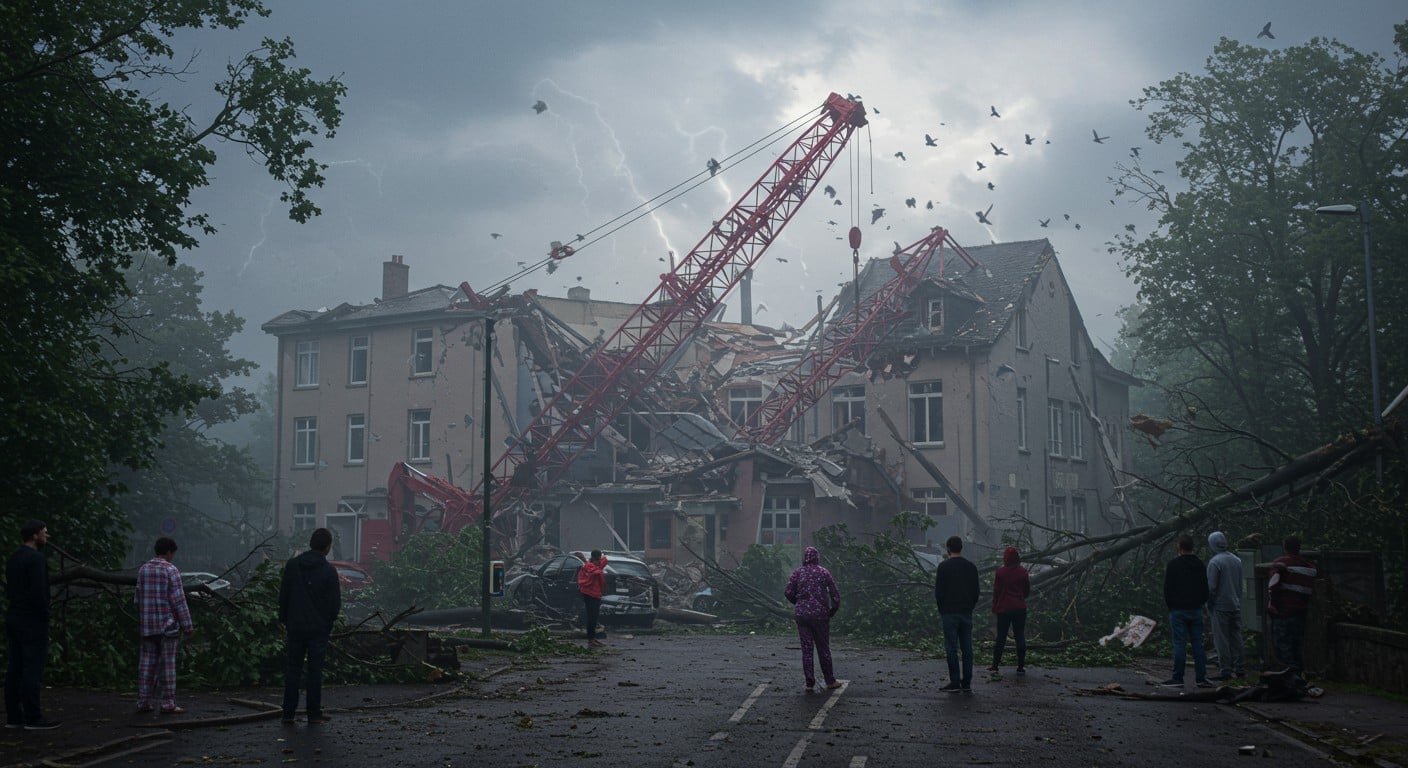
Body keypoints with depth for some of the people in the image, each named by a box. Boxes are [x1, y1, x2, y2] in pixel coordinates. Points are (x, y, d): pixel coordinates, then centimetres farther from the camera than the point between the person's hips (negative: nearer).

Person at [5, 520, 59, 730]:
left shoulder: (13, 559, 14)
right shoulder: (36, 558, -15)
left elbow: (9, 590, 17)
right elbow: (38, 592, -21)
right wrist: (44, 618, -13)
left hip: (13, 618, 9)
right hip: (32, 621, -9)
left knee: (15, 669, 8)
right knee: (33, 669, -7)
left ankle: (13, 716, 10)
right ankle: (33, 718, -7)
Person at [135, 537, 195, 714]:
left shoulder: (143, 570, 7)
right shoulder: (171, 571, -10)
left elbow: (138, 598, 10)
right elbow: (179, 600, -12)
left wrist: (141, 621, 19)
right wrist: (187, 626, -7)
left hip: (148, 626, 5)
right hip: (168, 624, -5)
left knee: (147, 664, 8)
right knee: (167, 664, -3)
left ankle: (143, 702, 9)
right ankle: (168, 704, -2)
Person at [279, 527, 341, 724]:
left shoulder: (292, 565, 0)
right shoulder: (329, 571, -10)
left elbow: (283, 595, 4)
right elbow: (335, 603, -7)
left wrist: (284, 619, 14)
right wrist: (328, 622, 10)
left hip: (295, 626, 2)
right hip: (319, 628, -2)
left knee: (292, 669, 8)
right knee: (315, 671, 4)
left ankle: (288, 713, 7)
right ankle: (314, 714, 5)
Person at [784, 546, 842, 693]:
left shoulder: (797, 573, 3)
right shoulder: (824, 573, -1)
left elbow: (788, 592, -5)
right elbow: (835, 594, -4)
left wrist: (798, 603, 11)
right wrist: (833, 609, 10)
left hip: (801, 615, 2)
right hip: (820, 614, -1)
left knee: (806, 649, 5)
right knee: (823, 648, 10)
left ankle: (810, 683, 3)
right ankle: (830, 680, 19)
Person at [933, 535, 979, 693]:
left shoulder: (944, 566, -8)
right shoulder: (971, 566, 7)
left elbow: (938, 591, -7)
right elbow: (976, 591, 9)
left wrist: (941, 610, 5)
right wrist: (970, 608, 15)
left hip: (949, 613, -4)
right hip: (966, 613, 4)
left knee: (951, 648, -3)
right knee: (967, 648, 6)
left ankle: (955, 682, -4)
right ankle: (967, 683, 6)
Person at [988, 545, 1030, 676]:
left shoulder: (1000, 572, -7)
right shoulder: (1023, 572, -2)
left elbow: (996, 591, -2)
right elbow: (1028, 590, 6)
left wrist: (995, 607, 8)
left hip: (1004, 608, -1)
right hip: (1020, 608, 1)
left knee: (1001, 637, 6)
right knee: (1020, 636, 5)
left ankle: (995, 665, 6)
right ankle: (1021, 666, 3)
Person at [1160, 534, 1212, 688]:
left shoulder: (1173, 564, -8)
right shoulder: (1199, 564, 8)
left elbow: (1167, 589, -7)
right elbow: (1205, 589, 13)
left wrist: (1170, 605, 6)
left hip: (1178, 610, -5)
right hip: (1196, 610, 5)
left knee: (1179, 644, -4)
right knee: (1198, 643, 6)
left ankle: (1177, 678, -4)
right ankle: (1201, 678, 6)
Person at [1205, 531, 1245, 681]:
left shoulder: (1214, 562, -13)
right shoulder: (1237, 560, 9)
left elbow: (1211, 587, -14)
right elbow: (1240, 585, 14)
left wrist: (1209, 606, -3)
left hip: (1220, 606, -7)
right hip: (1236, 605, 7)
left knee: (1222, 640, -3)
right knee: (1236, 638, 12)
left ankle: (1225, 671, -3)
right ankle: (1240, 669, 13)